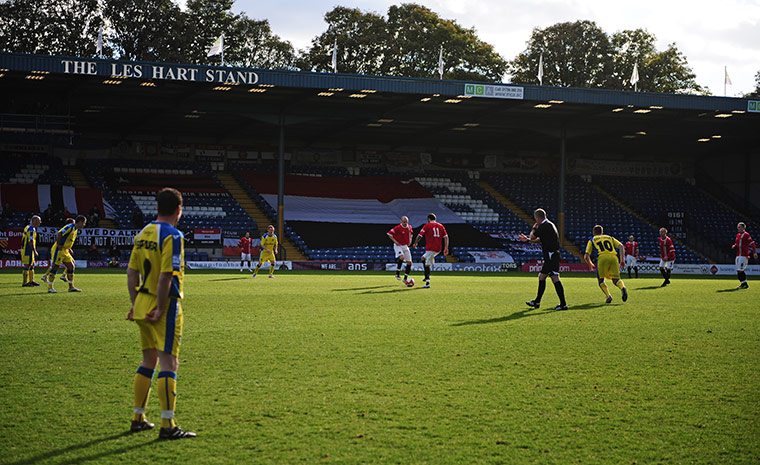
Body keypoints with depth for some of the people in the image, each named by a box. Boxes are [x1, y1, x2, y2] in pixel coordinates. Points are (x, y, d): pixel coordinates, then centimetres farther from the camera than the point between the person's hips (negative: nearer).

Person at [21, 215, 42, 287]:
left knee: (32, 265, 17)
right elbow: (31, 242, -23)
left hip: (24, 248, 10)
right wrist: (35, 251, -20)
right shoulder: (32, 229, -18)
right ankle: (25, 283, -4)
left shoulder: (27, 227, 15)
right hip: (28, 250, -10)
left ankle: (31, 281, 23)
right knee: (27, 266, -6)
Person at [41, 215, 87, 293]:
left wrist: (68, 249, 14)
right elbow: (59, 233, -27)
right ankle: (50, 287, -2)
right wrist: (58, 244, -23)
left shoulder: (76, 230, 14)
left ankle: (71, 287, 11)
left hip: (65, 251, 10)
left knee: (71, 267, 6)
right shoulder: (70, 227, -16)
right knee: (55, 267, -6)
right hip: (59, 250, -10)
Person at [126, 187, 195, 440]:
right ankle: (167, 425, -7)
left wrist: (136, 303, 16)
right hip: (165, 305, -8)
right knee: (169, 363, -6)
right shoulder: (172, 236, -14)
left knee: (149, 361, 18)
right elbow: (166, 276, -21)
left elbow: (132, 273, 13)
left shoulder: (143, 234, 11)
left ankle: (138, 418, 23)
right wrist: (160, 309, -17)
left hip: (142, 304, 8)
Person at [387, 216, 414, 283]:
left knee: (409, 262, 2)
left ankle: (405, 279, 13)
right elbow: (389, 234, -11)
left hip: (406, 246, 6)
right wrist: (395, 241, -17)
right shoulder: (397, 228, -15)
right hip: (398, 245, -6)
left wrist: (410, 239, 10)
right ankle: (397, 273, -19)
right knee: (401, 257, -34)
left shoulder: (409, 227, 5)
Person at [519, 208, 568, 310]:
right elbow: (539, 240, 28)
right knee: (541, 277, 17)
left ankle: (563, 304, -14)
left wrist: (534, 228, 12)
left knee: (555, 278, -12)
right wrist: (527, 240, 32)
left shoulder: (544, 226, -13)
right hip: (550, 257, 10)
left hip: (551, 256, -10)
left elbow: (532, 236, -7)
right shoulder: (549, 225, 19)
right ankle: (537, 302, 26)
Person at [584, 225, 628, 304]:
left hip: (602, 258, -2)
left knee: (601, 280, 15)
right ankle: (622, 287, -26)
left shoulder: (592, 240, 27)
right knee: (615, 279, 9)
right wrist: (622, 259, 12)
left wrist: (590, 265, 37)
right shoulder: (610, 238, 32)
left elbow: (586, 256, 19)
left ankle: (608, 295, -9)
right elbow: (621, 246, 14)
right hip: (614, 258, 2)